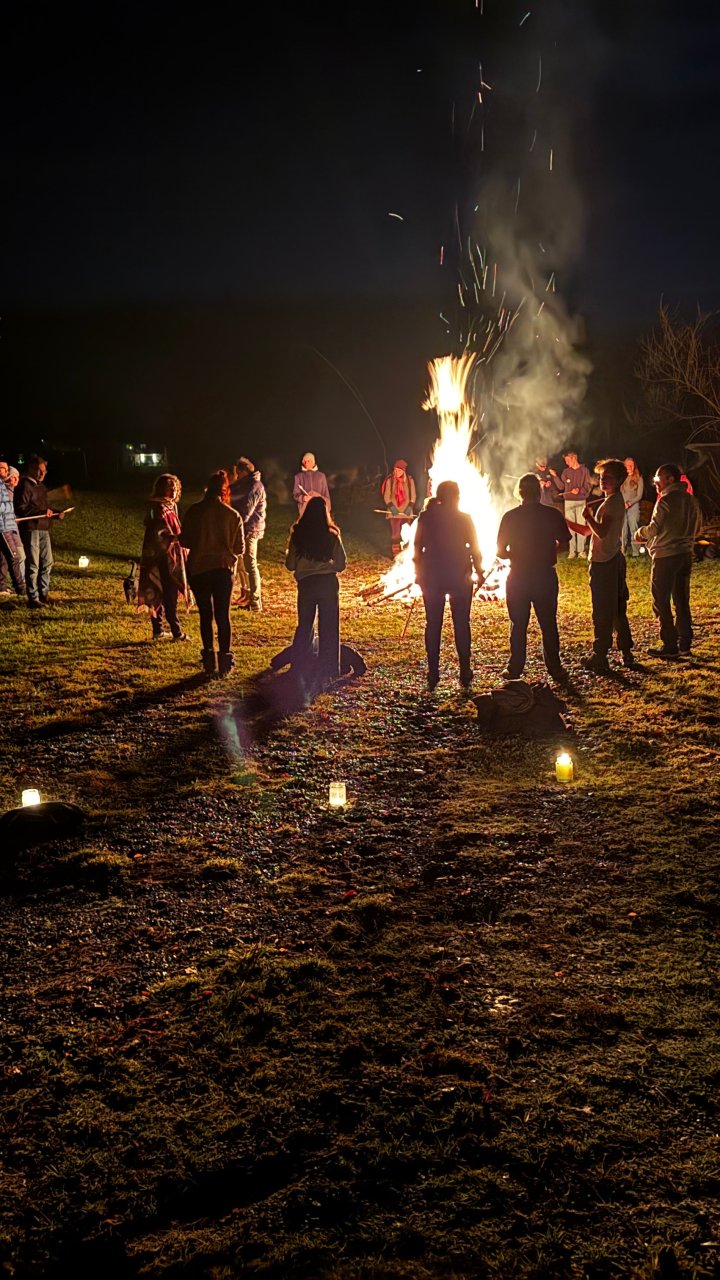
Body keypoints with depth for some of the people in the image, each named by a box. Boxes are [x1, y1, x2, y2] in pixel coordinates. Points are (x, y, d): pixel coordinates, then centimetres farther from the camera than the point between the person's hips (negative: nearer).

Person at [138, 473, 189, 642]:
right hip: (162, 557, -10)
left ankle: (158, 629, 18)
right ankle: (176, 631, -3)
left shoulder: (170, 506, 15)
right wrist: (177, 538, -34)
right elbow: (158, 534, -23)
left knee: (158, 594, 13)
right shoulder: (159, 508, -14)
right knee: (169, 594, -6)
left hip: (171, 555, 10)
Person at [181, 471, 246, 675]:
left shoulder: (194, 512, -6)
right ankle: (225, 659, 1)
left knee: (205, 615, 11)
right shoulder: (233, 515, -6)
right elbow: (239, 548, -1)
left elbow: (185, 541, -1)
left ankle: (209, 659, 10)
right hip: (223, 568, 0)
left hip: (198, 568, 0)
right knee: (223, 615, 6)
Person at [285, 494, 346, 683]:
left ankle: (300, 668, 16)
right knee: (328, 628, 6)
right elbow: (341, 564, -2)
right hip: (328, 583, -1)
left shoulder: (298, 534, -5)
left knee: (304, 625, 14)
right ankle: (327, 670, 7)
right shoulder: (332, 535, -6)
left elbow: (290, 565, -2)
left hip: (306, 584, 1)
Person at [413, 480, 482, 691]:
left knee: (433, 624, 5)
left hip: (431, 577, 1)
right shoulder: (464, 518, -4)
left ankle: (433, 676, 3)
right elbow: (474, 549, -2)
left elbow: (417, 547, 2)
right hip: (460, 577, -1)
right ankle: (465, 675, 5)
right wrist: (479, 571, 10)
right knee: (461, 624, 6)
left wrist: (418, 572, 10)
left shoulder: (425, 517, 0)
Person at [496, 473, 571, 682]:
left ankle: (515, 669, 13)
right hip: (545, 576, 1)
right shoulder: (553, 515, -5)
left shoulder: (510, 517, -7)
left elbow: (501, 551, -5)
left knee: (518, 625, 9)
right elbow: (564, 545, 2)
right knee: (548, 624, 10)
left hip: (518, 577, 0)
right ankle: (555, 669, 13)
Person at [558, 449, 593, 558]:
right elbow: (561, 486, 8)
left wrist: (579, 490, -20)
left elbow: (588, 486, -3)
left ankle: (581, 550, 5)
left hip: (581, 501, -2)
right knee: (570, 526, 1)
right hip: (568, 501, 2)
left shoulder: (584, 470, 1)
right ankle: (572, 550, 4)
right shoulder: (566, 471, 10)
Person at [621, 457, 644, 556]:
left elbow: (639, 495, 0)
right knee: (623, 531, 1)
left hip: (633, 507, -2)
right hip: (622, 507, 2)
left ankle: (635, 552, -4)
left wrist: (629, 503, -12)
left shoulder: (639, 479, 4)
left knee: (633, 530, -5)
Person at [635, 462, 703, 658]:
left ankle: (670, 646, 0)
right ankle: (685, 644, 15)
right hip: (685, 554, 7)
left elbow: (653, 529, -16)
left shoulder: (666, 500, -14)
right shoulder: (691, 500, 9)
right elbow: (697, 528, 17)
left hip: (665, 556, -7)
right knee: (682, 601, 13)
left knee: (661, 602, 1)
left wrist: (640, 532, 4)